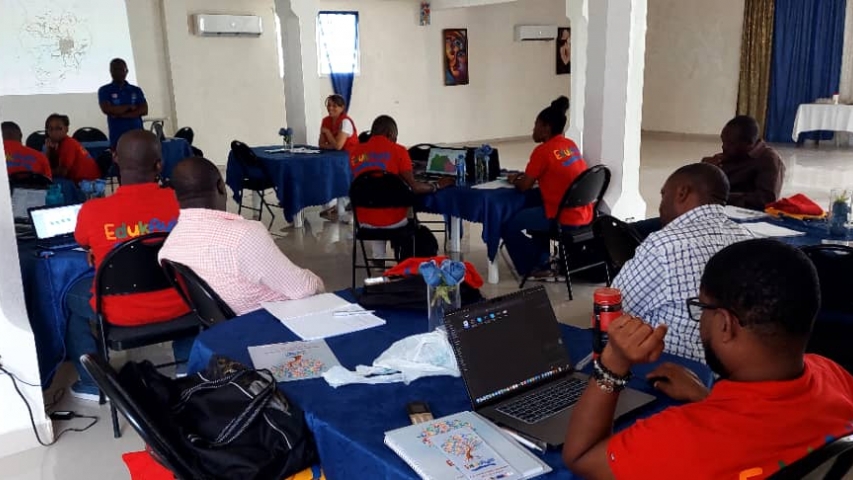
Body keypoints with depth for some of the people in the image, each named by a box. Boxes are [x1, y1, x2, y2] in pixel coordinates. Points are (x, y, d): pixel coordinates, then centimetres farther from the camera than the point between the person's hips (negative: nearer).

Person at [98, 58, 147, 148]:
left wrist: (121, 115, -8)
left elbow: (144, 110, 1)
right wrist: (130, 107, -2)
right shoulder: (104, 90, 7)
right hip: (117, 137, -2)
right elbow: (107, 109, -8)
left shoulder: (136, 90, 13)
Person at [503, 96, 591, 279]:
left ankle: (531, 268, 17)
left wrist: (514, 180, 12)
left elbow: (524, 186, -9)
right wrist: (523, 175, 18)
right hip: (584, 215, 9)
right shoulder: (571, 145, 10)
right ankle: (541, 260, 32)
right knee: (532, 210, 31)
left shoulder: (543, 151, -14)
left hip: (564, 219, -9)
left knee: (508, 225, 4)